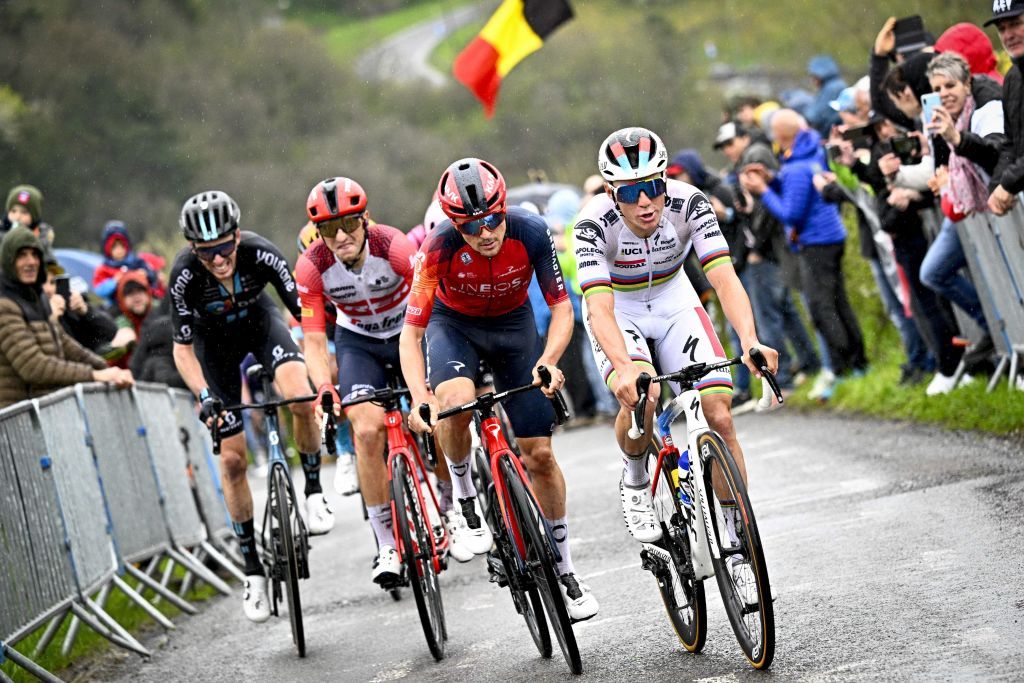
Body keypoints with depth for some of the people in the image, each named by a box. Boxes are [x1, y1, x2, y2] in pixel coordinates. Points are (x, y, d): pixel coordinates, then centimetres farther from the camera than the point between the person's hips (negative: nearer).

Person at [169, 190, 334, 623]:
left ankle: (313, 494, -7)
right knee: (232, 458, -3)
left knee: (301, 399, -32)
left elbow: (305, 313, -28)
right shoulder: (184, 275, -32)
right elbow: (182, 348, -24)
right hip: (213, 341, 0)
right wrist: (204, 396, -39)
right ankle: (253, 569, 9)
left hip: (259, 322, 0)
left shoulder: (260, 254, -33)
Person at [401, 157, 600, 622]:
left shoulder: (531, 233, -29)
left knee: (539, 454, -1)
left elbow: (562, 307, -19)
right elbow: (411, 332, -28)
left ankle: (564, 569, 15)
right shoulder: (440, 247, -32)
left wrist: (548, 361, -38)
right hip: (453, 323, -1)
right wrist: (420, 398, -43)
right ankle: (463, 495, -7)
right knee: (456, 402, -36)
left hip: (513, 323, 1)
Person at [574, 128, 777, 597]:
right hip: (617, 310, -2)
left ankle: (737, 545, -1)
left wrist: (750, 340, -51)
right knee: (641, 398, -32)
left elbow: (724, 278, -33)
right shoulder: (595, 223, -30)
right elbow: (600, 308, -39)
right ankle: (635, 484, 0)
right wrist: (623, 366, -57)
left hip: (673, 301, 2)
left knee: (718, 415, -13)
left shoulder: (688, 204, -26)